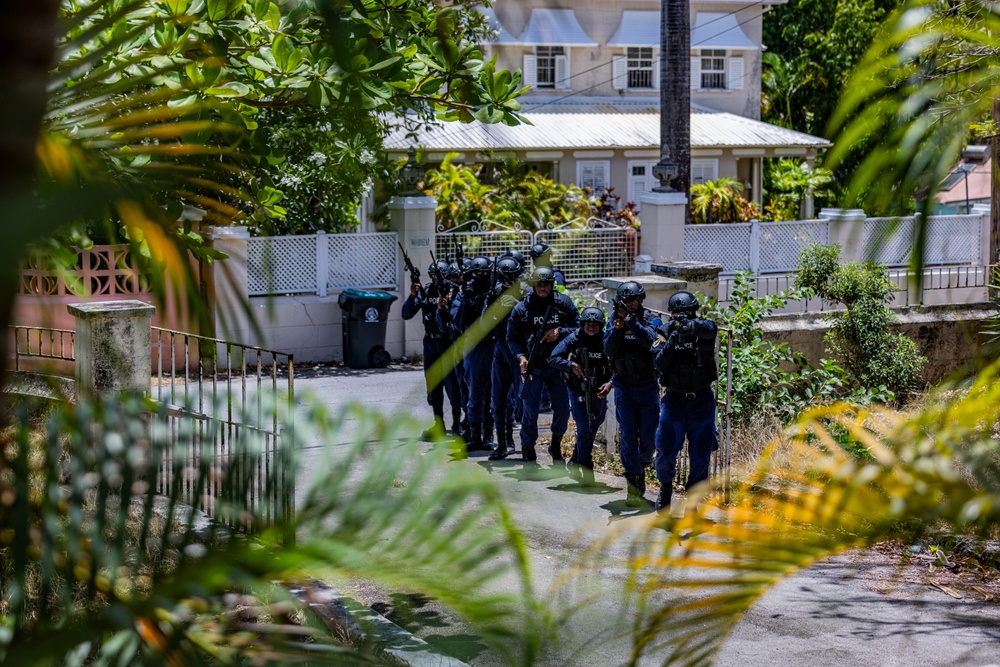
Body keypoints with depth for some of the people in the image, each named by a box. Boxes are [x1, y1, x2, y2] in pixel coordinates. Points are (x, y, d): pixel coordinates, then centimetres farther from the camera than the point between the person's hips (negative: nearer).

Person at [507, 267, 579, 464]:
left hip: (557, 364, 2)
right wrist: (521, 357, -17)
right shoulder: (522, 308, -5)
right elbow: (512, 338, -1)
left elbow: (579, 328, 3)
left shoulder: (564, 303, 0)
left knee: (563, 410, 6)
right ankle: (528, 451, 14)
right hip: (532, 366, -2)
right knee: (530, 411, 1)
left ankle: (555, 446, 30)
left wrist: (559, 332, -14)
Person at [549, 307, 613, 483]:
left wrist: (610, 383, -23)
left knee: (592, 430, 15)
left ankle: (575, 462, 37)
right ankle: (586, 467, 0)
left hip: (598, 394, 3)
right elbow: (553, 358, -7)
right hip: (577, 393, -2)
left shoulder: (606, 342, -6)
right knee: (584, 430, -12)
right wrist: (571, 365, -22)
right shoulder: (573, 339, -7)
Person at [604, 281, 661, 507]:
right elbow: (608, 350, -7)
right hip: (624, 385, 1)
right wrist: (617, 328, -22)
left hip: (648, 385, 0)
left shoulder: (651, 319, -3)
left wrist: (630, 318, -31)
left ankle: (642, 466, 32)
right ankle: (633, 484, -7)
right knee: (627, 435, -8)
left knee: (648, 436, 2)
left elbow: (649, 339, -23)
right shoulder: (615, 320, 3)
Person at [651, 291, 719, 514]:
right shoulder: (665, 333, -1)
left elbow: (710, 329, -29)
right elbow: (659, 364, -14)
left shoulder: (704, 328, -3)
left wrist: (692, 325, -48)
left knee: (701, 456, 1)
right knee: (665, 453, -6)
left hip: (702, 402, 0)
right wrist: (671, 342, -29)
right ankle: (665, 488, 23)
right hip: (674, 401, 0)